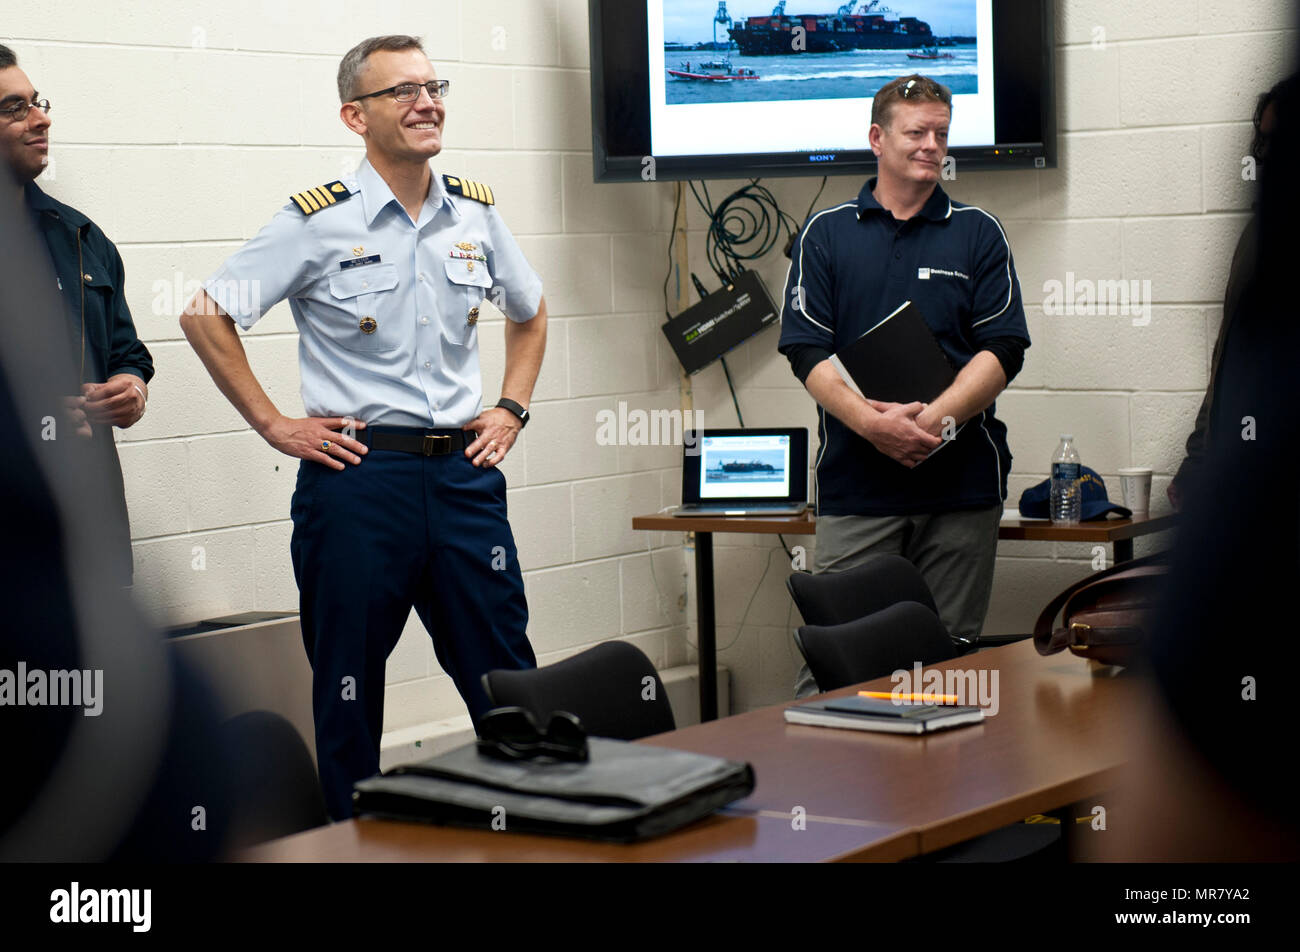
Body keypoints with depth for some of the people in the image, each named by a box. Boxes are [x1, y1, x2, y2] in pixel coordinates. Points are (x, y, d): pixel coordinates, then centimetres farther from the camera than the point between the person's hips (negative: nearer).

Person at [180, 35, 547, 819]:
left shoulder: (477, 212, 8)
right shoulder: (319, 221, -6)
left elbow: (530, 312, 26)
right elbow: (206, 316, -4)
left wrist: (511, 410, 13)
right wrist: (273, 424, -5)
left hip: (463, 473, 4)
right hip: (358, 477, -4)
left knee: (508, 682, 6)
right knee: (349, 692, 5)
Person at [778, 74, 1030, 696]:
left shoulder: (978, 234, 9)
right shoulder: (826, 234, 9)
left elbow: (1002, 349, 1)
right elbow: (807, 351, 0)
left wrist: (935, 419, -15)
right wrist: (872, 422, -16)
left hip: (962, 482, 1)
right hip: (856, 483, -1)